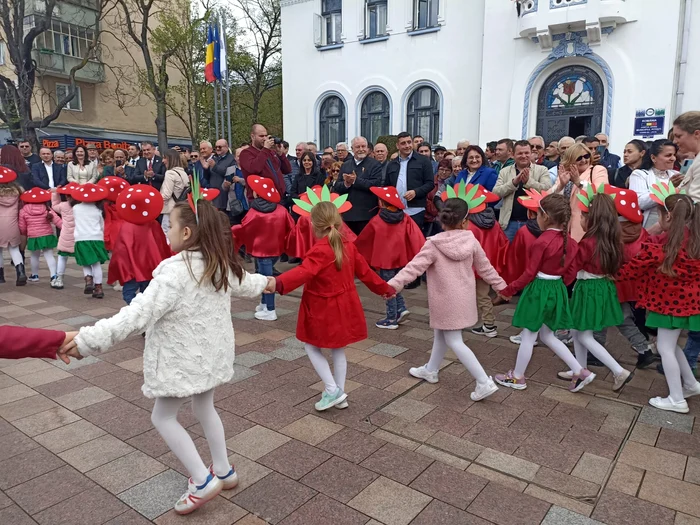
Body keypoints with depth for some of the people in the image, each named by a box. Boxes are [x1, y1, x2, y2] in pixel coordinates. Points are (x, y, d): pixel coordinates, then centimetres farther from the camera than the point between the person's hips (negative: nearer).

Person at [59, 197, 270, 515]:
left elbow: (139, 314, -31)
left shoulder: (175, 270, -26)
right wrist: (265, 282, 42)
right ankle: (224, 471, 36)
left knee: (163, 417, 10)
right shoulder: (221, 264, -1)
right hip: (211, 352, 8)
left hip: (186, 358, -8)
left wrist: (89, 340, -29)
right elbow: (245, 284, 19)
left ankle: (203, 481, 12)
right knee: (204, 408, 24)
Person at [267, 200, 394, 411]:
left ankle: (332, 390, 7)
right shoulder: (349, 246, 3)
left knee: (312, 347, 11)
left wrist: (279, 283, -53)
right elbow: (365, 271, 12)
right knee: (338, 349, 18)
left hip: (323, 309, -7)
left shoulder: (320, 250, -21)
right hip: (344, 307, 7)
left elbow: (304, 271, -39)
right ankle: (340, 393, 27)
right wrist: (384, 288, 26)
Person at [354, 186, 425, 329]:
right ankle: (401, 309, 12)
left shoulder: (377, 221, -12)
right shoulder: (405, 218, -2)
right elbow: (415, 236, -9)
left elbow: (363, 238, 1)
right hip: (400, 258, 5)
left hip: (385, 259, -5)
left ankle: (391, 319, 13)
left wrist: (354, 249, 18)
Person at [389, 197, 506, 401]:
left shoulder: (433, 244, -17)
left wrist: (393, 284, -17)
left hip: (447, 300, -6)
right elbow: (485, 267, 6)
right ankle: (430, 370, 38)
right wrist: (501, 286, 19)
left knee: (454, 342, 1)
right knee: (441, 335, 22)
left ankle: (484, 383, -2)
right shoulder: (471, 240, -4)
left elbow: (414, 267, -20)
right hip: (464, 297, 6)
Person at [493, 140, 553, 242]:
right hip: (510, 222, 1)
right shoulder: (504, 171, 8)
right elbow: (495, 193, -3)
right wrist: (514, 182, -15)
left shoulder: (542, 170, 4)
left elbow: (548, 190, -9)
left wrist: (528, 181, -20)